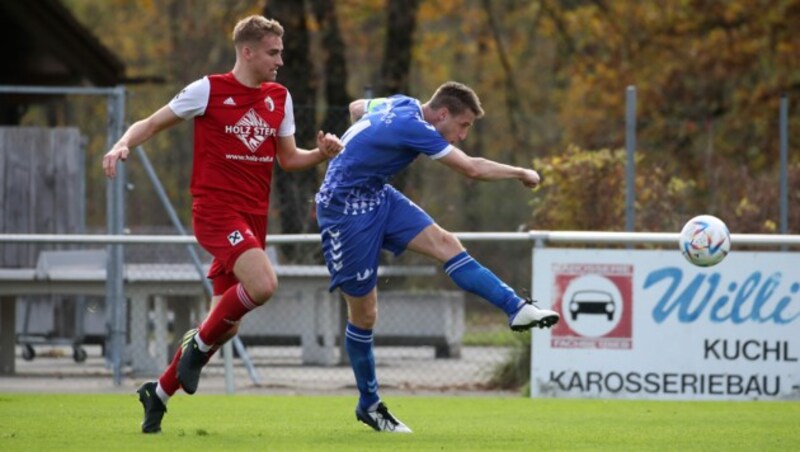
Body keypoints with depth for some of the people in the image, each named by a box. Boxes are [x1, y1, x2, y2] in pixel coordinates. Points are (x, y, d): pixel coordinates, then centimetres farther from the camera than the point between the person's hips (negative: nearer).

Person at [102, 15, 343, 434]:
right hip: (216, 208, -6)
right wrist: (123, 144, -19)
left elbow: (288, 158, 18)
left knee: (226, 325, 7)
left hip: (253, 218, 7)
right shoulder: (208, 90, -6)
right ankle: (200, 344, -5)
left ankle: (159, 393, 24)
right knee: (262, 284, -29)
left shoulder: (279, 99, 11)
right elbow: (152, 124, 1)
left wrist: (320, 154, -2)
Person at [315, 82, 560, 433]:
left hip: (376, 196, 9)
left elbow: (356, 107, 22)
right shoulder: (413, 127, -26)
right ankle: (368, 405, 13)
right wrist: (522, 174, -11)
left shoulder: (402, 104, 1)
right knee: (363, 314, -1)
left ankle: (517, 308, -19)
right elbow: (471, 169, -24)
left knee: (444, 243, -9)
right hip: (345, 212, -9)